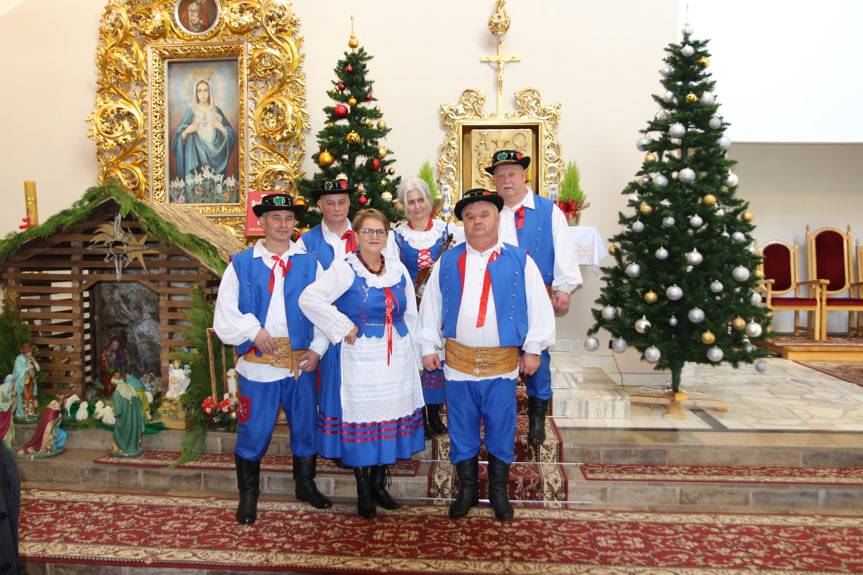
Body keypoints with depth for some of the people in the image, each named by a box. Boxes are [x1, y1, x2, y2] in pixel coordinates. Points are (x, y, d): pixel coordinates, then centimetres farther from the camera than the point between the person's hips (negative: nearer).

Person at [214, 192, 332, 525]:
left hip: (301, 363, 2)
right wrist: (253, 331, -13)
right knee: (253, 432, 6)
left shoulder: (309, 263, 5)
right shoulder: (241, 264, 1)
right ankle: (248, 495, 25)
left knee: (305, 427, 14)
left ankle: (305, 484, 35)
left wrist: (317, 348, -3)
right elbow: (225, 313, -1)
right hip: (257, 366, -2)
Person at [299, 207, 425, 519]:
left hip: (397, 361, 5)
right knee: (360, 422, 3)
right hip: (359, 360, -5)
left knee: (391, 420, 11)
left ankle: (379, 484, 29)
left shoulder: (398, 269, 9)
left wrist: (413, 357, 12)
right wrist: (343, 327, -18)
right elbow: (309, 298, -19)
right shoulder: (344, 269, -7)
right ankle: (363, 493, 20)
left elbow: (410, 315, 15)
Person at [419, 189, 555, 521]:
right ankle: (467, 489, 28)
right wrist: (429, 347, 6)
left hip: (503, 364, -1)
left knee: (502, 431, 9)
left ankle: (498, 491, 27)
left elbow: (539, 307, 1)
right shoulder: (447, 263, 5)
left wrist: (533, 349, -1)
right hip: (458, 361, 2)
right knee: (462, 430, 11)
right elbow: (430, 307, 9)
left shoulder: (520, 262, 0)